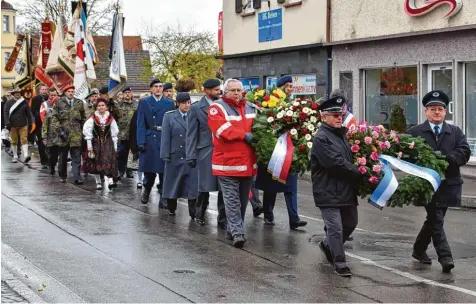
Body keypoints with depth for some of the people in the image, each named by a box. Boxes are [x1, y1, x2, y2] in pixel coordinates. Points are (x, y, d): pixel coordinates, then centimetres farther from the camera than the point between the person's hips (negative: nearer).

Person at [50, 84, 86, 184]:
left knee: (76, 156, -6)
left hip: (76, 133, 1)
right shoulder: (59, 102, 3)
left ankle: (77, 177, -9)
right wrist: (59, 130, -9)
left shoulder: (79, 103, 9)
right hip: (63, 133, -1)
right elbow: (54, 117, 1)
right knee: (63, 156, 10)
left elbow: (83, 118, 17)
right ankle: (62, 176, 23)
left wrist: (83, 130, 11)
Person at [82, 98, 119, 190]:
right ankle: (98, 182, 16)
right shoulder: (93, 119, -4)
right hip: (96, 142, 0)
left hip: (108, 142, 0)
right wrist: (89, 146, -6)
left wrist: (115, 146, 3)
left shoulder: (110, 119, 0)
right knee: (96, 162, 5)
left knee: (109, 161, -16)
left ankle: (111, 180, -22)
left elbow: (114, 133, 5)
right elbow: (87, 132, -3)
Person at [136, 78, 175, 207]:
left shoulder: (169, 103, 9)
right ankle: (146, 190, 29)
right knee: (149, 169, 4)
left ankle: (163, 198, 6)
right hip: (149, 139, -1)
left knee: (164, 170, 0)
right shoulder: (144, 103, 7)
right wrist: (141, 142, -8)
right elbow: (141, 124, 1)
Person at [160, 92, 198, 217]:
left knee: (192, 184, -2)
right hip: (175, 156, 0)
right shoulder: (169, 116, 4)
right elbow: (165, 137, 1)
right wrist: (165, 155, -5)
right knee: (173, 183, 11)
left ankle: (193, 212, 1)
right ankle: (171, 208, 26)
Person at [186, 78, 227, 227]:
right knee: (205, 186, 4)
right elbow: (192, 134, 0)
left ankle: (223, 219, 8)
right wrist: (191, 156, -6)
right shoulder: (196, 108, 1)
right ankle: (200, 214, 26)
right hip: (206, 152, -2)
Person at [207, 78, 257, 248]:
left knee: (243, 199, 12)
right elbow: (222, 130, -17)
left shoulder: (251, 108, 14)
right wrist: (244, 136, -18)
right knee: (232, 200, -7)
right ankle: (237, 232, -9)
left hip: (248, 162, 6)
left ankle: (233, 228, 24)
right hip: (227, 163, -6)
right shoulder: (217, 108, -4)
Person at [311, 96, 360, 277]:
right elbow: (336, 163, -21)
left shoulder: (341, 134, 13)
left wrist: (356, 176, 7)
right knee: (336, 228, -5)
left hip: (346, 190, 9)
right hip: (328, 192, -9)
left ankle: (328, 245, 39)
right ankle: (340, 263, 4)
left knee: (350, 223, 18)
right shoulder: (322, 138, -15)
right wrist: (359, 174, -15)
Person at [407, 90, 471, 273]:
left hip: (448, 184, 4)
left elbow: (464, 152, -2)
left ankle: (419, 250, 32)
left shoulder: (455, 132, 11)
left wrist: (445, 158, -17)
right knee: (436, 220, -10)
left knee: (433, 219, 15)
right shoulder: (414, 132, 3)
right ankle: (445, 257, -13)